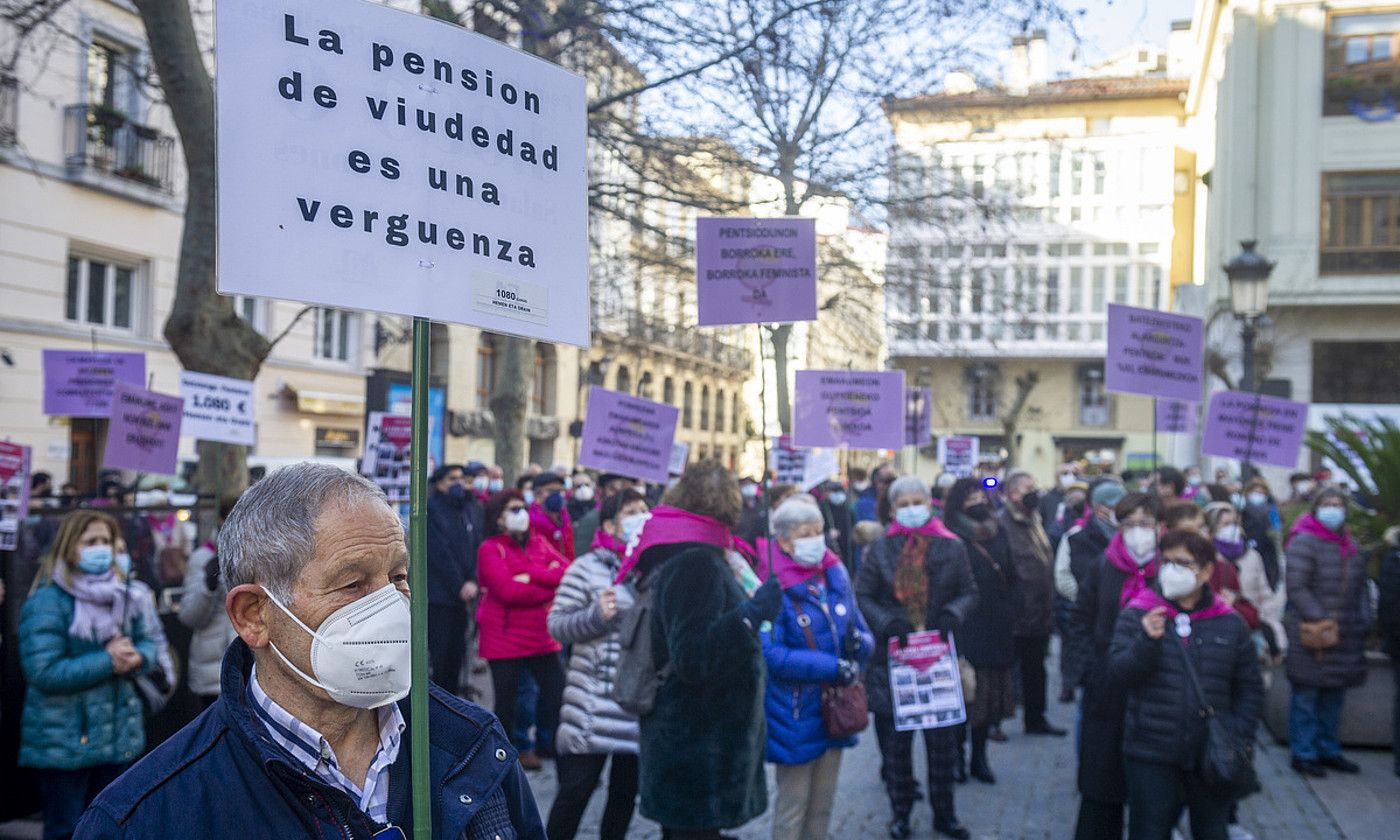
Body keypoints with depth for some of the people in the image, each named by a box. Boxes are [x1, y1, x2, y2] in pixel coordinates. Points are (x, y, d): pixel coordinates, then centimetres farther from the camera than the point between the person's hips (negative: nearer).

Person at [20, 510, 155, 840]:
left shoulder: (121, 594, 7)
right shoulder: (48, 601, -15)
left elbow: (147, 641, 11)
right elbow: (44, 672, -22)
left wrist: (137, 658, -12)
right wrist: (107, 661, -20)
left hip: (118, 734, 6)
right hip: (64, 740, -6)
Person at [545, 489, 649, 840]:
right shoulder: (587, 567, -5)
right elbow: (556, 624, -6)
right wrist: (596, 616, -20)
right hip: (594, 702, -4)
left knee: (626, 790, 15)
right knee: (576, 788, 0)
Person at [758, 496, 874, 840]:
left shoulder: (835, 573, 4)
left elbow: (861, 634, 10)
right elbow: (772, 655, -22)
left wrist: (860, 642, -15)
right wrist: (835, 667, -23)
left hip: (836, 707, 6)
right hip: (795, 714, -6)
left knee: (822, 805, 16)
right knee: (792, 807, 4)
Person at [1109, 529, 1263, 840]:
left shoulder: (1230, 623, 3)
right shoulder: (1138, 613, -2)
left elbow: (1250, 687, 10)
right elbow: (1118, 673, -9)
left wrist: (1239, 735, 0)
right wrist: (1147, 640, -24)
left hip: (1211, 756, 2)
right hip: (1150, 756, -2)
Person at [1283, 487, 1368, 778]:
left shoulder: (1349, 544, 15)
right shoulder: (1305, 542, -10)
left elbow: (1358, 585, 23)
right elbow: (1297, 587, -15)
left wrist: (1358, 620, 13)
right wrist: (1320, 619, -20)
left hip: (1345, 634, 8)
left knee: (1334, 696, 16)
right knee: (1307, 696, -1)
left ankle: (1328, 750, 28)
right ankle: (1303, 753, 8)